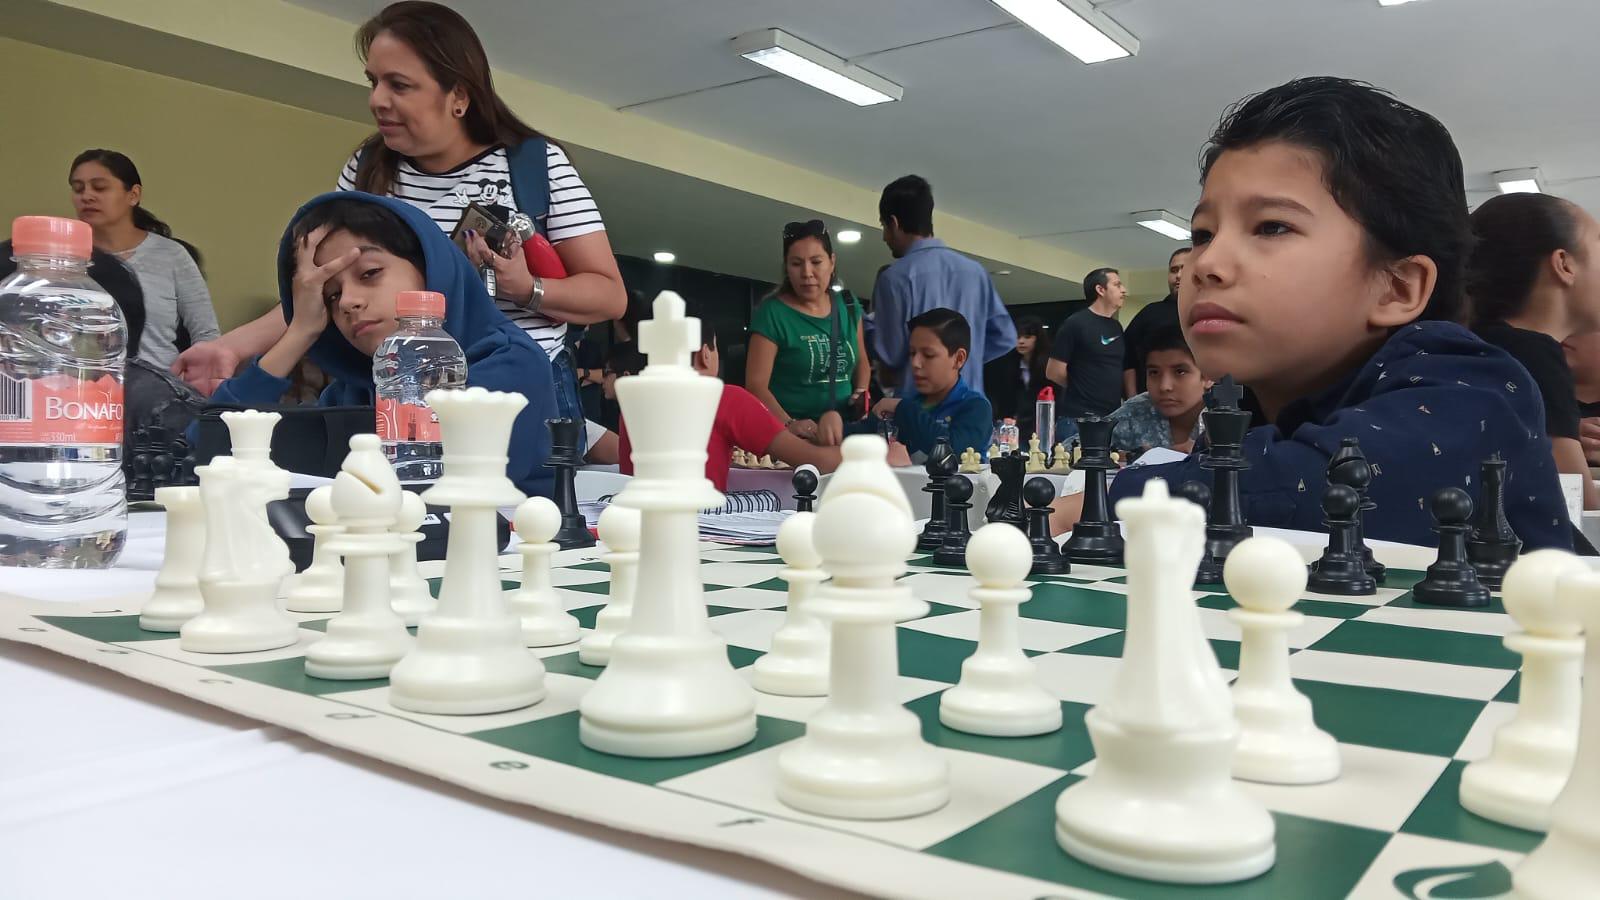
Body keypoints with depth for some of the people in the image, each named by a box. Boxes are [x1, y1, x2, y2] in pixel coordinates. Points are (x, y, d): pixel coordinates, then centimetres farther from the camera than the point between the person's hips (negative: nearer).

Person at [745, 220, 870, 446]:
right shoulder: (772, 312, -4)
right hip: (790, 438, -4)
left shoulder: (848, 306, 10)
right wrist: (788, 425, -25)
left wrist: (861, 392, 5)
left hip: (844, 432, 4)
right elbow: (756, 383, -11)